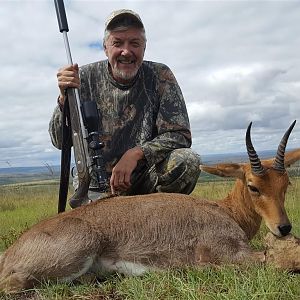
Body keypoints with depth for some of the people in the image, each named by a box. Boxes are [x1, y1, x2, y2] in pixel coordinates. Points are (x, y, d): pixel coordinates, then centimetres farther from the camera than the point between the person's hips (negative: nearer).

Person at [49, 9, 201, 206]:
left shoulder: (160, 76, -5)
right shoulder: (86, 77, -4)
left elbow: (180, 135, -8)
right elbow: (60, 142, -5)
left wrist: (135, 153, -23)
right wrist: (65, 98, -23)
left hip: (146, 181, 1)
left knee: (188, 162, -25)